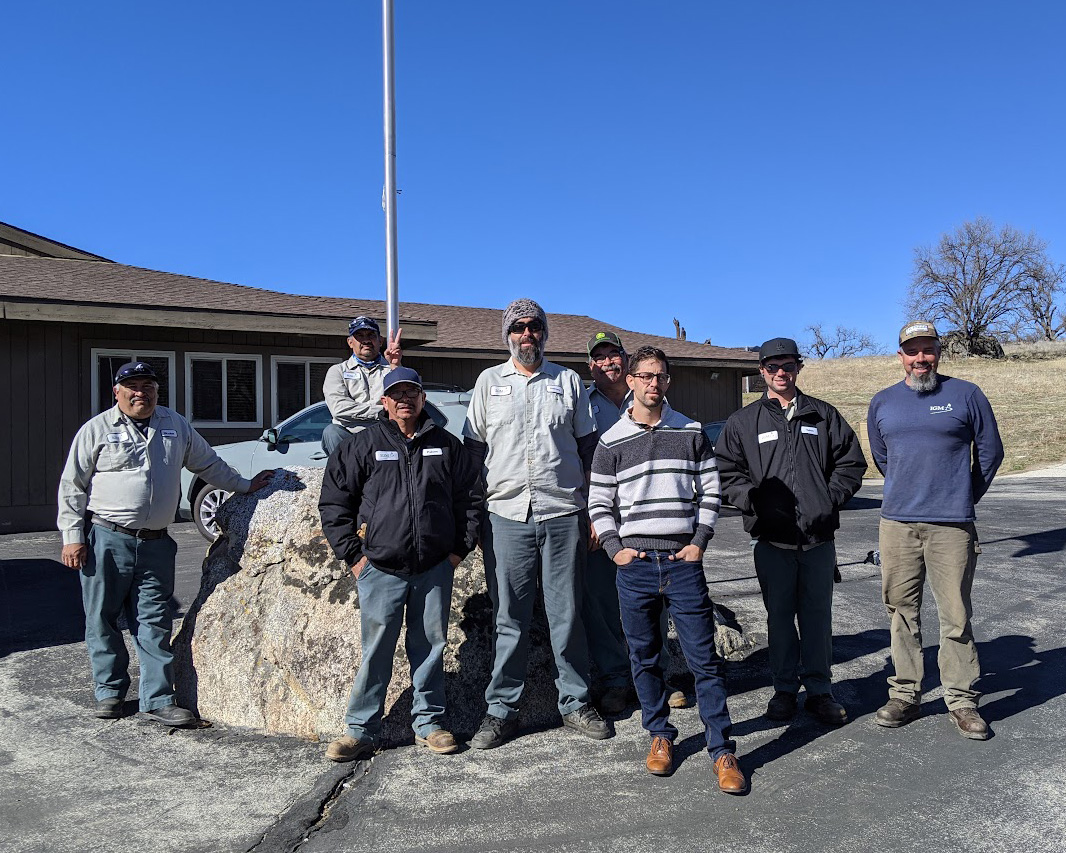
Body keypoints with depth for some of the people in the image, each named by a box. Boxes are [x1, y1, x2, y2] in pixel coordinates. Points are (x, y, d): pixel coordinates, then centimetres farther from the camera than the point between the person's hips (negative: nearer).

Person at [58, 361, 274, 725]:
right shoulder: (97, 429, 2)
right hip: (107, 540, -2)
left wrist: (245, 486, 23)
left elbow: (208, 464, 24)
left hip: (156, 543, 2)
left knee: (155, 623, 2)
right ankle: (110, 691, 24)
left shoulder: (176, 426, 12)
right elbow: (72, 487, 4)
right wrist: (73, 537, -2)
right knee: (102, 619, 6)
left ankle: (158, 700, 6)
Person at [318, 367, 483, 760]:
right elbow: (333, 501, 5)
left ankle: (429, 723, 24)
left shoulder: (446, 445, 9)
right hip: (380, 569, -2)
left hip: (435, 568, 2)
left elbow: (471, 496, 15)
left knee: (430, 647, 10)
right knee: (376, 652, 1)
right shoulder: (363, 445, 3)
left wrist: (459, 548, 8)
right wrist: (352, 554, -1)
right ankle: (359, 730, 14)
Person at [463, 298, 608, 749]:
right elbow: (474, 448, 11)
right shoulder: (489, 381, 11)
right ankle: (502, 710, 15)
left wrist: (592, 508, 5)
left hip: (563, 514, 0)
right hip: (506, 515, 0)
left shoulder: (569, 381, 11)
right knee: (509, 619, 4)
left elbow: (588, 448, 12)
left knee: (567, 615, 7)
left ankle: (575, 703, 20)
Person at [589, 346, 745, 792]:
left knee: (704, 658, 0)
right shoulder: (612, 442, 5)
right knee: (645, 658, 10)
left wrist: (698, 543, -1)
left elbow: (711, 492, 8)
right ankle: (660, 735, 27)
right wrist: (615, 548, -3)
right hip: (635, 564, 1)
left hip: (684, 562, 0)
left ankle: (722, 750, 9)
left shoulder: (691, 433, 6)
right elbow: (598, 503, 8)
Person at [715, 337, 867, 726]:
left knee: (818, 614, 7)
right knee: (779, 614, 8)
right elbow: (726, 471, 2)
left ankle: (819, 690, 20)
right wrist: (754, 502, -11)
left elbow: (851, 461, 12)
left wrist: (832, 498, -2)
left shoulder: (823, 415, 11)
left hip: (818, 536, 1)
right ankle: (784, 689, 21)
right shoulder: (743, 421, 6)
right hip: (772, 538, -1)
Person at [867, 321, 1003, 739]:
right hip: (896, 523, 3)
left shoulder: (966, 395, 1)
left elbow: (990, 451, 9)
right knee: (901, 612, 8)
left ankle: (962, 701, 13)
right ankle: (904, 695, 19)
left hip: (952, 525, -3)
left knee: (956, 616, 1)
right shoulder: (882, 402, 9)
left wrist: (965, 497, 14)